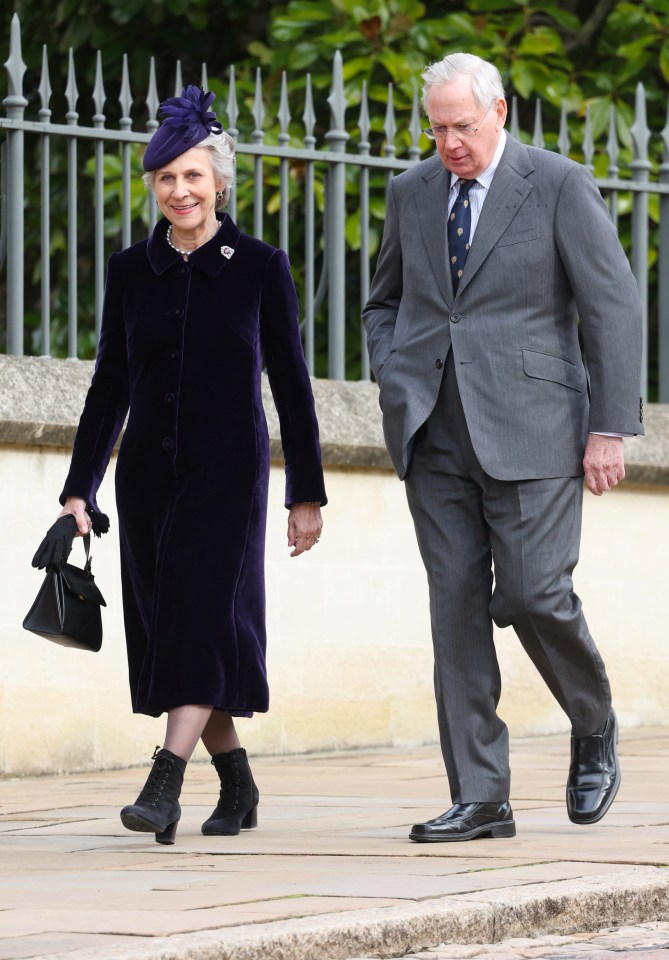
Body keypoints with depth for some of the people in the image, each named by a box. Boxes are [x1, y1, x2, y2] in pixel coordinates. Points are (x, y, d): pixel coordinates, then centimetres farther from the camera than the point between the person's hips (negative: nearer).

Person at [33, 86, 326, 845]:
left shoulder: (260, 268, -2)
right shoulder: (131, 272, 7)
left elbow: (290, 385, 1)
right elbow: (110, 385, 11)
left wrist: (306, 493, 0)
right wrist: (78, 489, 6)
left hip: (227, 470, -4)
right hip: (149, 471, 4)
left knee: (203, 613, -16)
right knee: (167, 626, 5)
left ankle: (166, 784, -24)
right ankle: (236, 783, 20)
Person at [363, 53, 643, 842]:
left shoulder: (560, 187, -3)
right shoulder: (412, 193, 12)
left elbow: (614, 308, -4)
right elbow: (385, 303, 25)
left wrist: (609, 429, -9)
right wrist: (394, 388, 6)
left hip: (528, 428, -4)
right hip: (437, 438, 4)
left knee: (533, 594, -12)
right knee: (457, 607, -1)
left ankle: (594, 732, 17)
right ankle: (479, 799, 0)